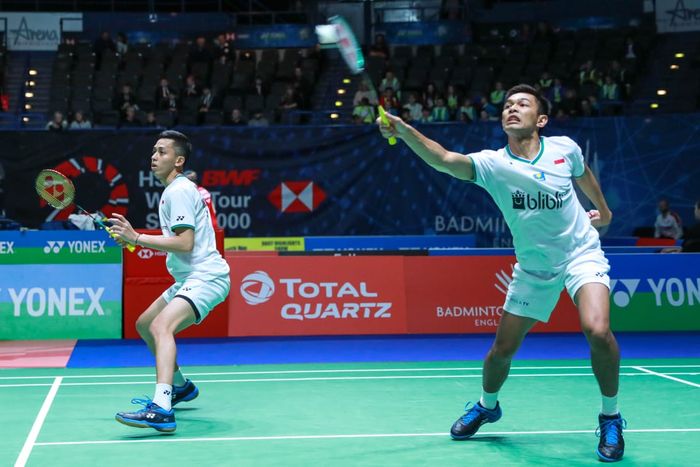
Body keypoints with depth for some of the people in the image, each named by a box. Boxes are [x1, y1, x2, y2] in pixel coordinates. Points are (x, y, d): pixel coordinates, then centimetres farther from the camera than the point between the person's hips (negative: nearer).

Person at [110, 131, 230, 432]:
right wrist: (134, 240, 11)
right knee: (144, 325, 23)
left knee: (161, 327, -30)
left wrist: (137, 237, -19)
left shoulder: (179, 191, -12)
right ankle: (180, 387, 37)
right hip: (189, 278, 11)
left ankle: (161, 410, -46)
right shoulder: (174, 190, 20)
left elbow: (185, 243, -22)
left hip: (205, 276, -11)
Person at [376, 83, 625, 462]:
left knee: (598, 331, -26)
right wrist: (403, 130, -54)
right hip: (533, 268, 1)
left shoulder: (564, 148, -11)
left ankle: (610, 417, -2)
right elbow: (444, 159, -38)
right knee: (502, 349, 5)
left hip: (581, 254, -1)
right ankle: (487, 405, 39)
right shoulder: (492, 164, -18)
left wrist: (602, 208, 29)